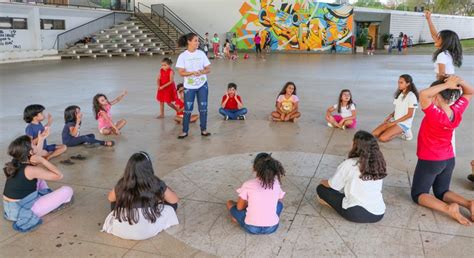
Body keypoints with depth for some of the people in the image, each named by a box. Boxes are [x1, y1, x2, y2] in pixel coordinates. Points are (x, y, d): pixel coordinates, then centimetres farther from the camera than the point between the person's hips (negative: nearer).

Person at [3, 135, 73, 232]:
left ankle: (48, 196, 25)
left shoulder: (15, 163, -2)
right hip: (21, 212, -8)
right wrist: (42, 160, -22)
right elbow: (59, 175, -20)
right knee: (67, 190, -6)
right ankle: (56, 203, 25)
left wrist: (40, 140, 16)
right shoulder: (30, 170, -26)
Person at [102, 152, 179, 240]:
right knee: (171, 205, 13)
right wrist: (166, 189, 24)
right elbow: (175, 200, 6)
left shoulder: (122, 184, -2)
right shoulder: (156, 184, -9)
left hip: (120, 231, 4)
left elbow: (110, 198, 19)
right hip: (145, 232, -4)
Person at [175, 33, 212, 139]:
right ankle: (185, 131, 13)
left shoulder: (201, 53, 0)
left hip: (202, 85, 2)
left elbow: (208, 69, 1)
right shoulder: (183, 56, -7)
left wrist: (201, 72, -19)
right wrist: (192, 72, -27)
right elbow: (181, 72, -11)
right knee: (188, 109, 2)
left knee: (203, 108, 6)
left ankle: (204, 130, 17)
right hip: (189, 86, -2)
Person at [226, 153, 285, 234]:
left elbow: (239, 207, -1)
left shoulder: (248, 185, -10)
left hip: (251, 228, -2)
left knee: (230, 203, 19)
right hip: (272, 228, 2)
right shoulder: (276, 184, -2)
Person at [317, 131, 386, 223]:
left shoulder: (348, 164, -11)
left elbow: (332, 185, 1)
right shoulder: (378, 163, 2)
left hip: (355, 214, -6)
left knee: (321, 189, 8)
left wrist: (323, 182, 25)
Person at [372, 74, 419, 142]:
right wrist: (390, 116, -2)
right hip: (394, 121, 8)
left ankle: (402, 132, -1)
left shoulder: (411, 96, -14)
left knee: (383, 138, -26)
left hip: (404, 123, -8)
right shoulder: (399, 94, 12)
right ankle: (400, 131, 7)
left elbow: (409, 115, -15)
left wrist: (394, 122, -15)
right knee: (374, 134, -8)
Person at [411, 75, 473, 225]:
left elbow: (423, 94, -41)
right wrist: (460, 82, -14)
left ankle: (448, 208, -18)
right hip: (449, 160, 7)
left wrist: (446, 85, -31)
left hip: (430, 161, -6)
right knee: (442, 192, 23)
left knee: (418, 195, 8)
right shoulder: (457, 111, -9)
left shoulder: (435, 114, -29)